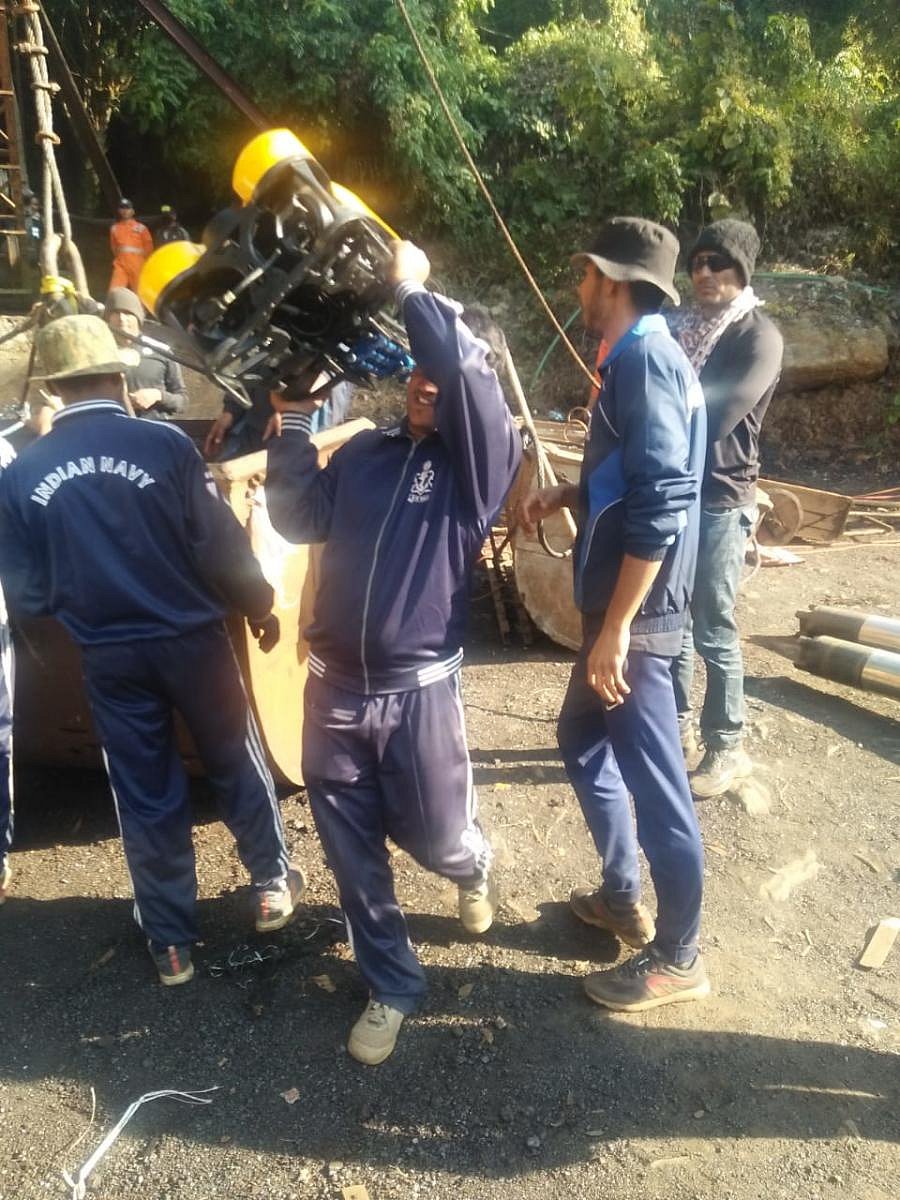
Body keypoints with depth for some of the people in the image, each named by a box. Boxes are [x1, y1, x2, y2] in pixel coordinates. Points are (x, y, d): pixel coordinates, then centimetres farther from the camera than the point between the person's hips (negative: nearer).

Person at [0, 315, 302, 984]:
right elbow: (222, 546, -12)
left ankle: (171, 942, 28)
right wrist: (260, 606, 4)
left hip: (109, 657, 2)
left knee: (145, 794, 14)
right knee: (236, 763, 19)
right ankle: (273, 886, 36)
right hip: (192, 639, -2)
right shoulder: (165, 444, -14)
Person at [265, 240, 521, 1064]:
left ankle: (473, 867, 51)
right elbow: (299, 520, 6)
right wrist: (294, 423, 2)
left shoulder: (479, 463, -5)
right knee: (352, 856, 12)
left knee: (437, 839, 12)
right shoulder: (363, 453, 9)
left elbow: (469, 372, -21)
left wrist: (413, 291, -12)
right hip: (334, 689, 4)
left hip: (418, 693, -4)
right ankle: (392, 989, 34)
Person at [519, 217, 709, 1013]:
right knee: (584, 741, 22)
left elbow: (660, 504, -26)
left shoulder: (645, 358, -17)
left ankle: (677, 958, 20)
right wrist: (563, 495, 9)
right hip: (620, 605, 11)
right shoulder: (639, 357, 15)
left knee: (654, 780, 2)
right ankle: (623, 896, 38)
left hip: (637, 613, -11)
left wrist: (617, 628, -25)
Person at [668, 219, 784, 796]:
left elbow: (716, 417, -19)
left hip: (719, 500, -6)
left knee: (713, 630, 0)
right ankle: (677, 726, 29)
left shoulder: (759, 337, -9)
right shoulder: (682, 326, 11)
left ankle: (728, 748, 14)